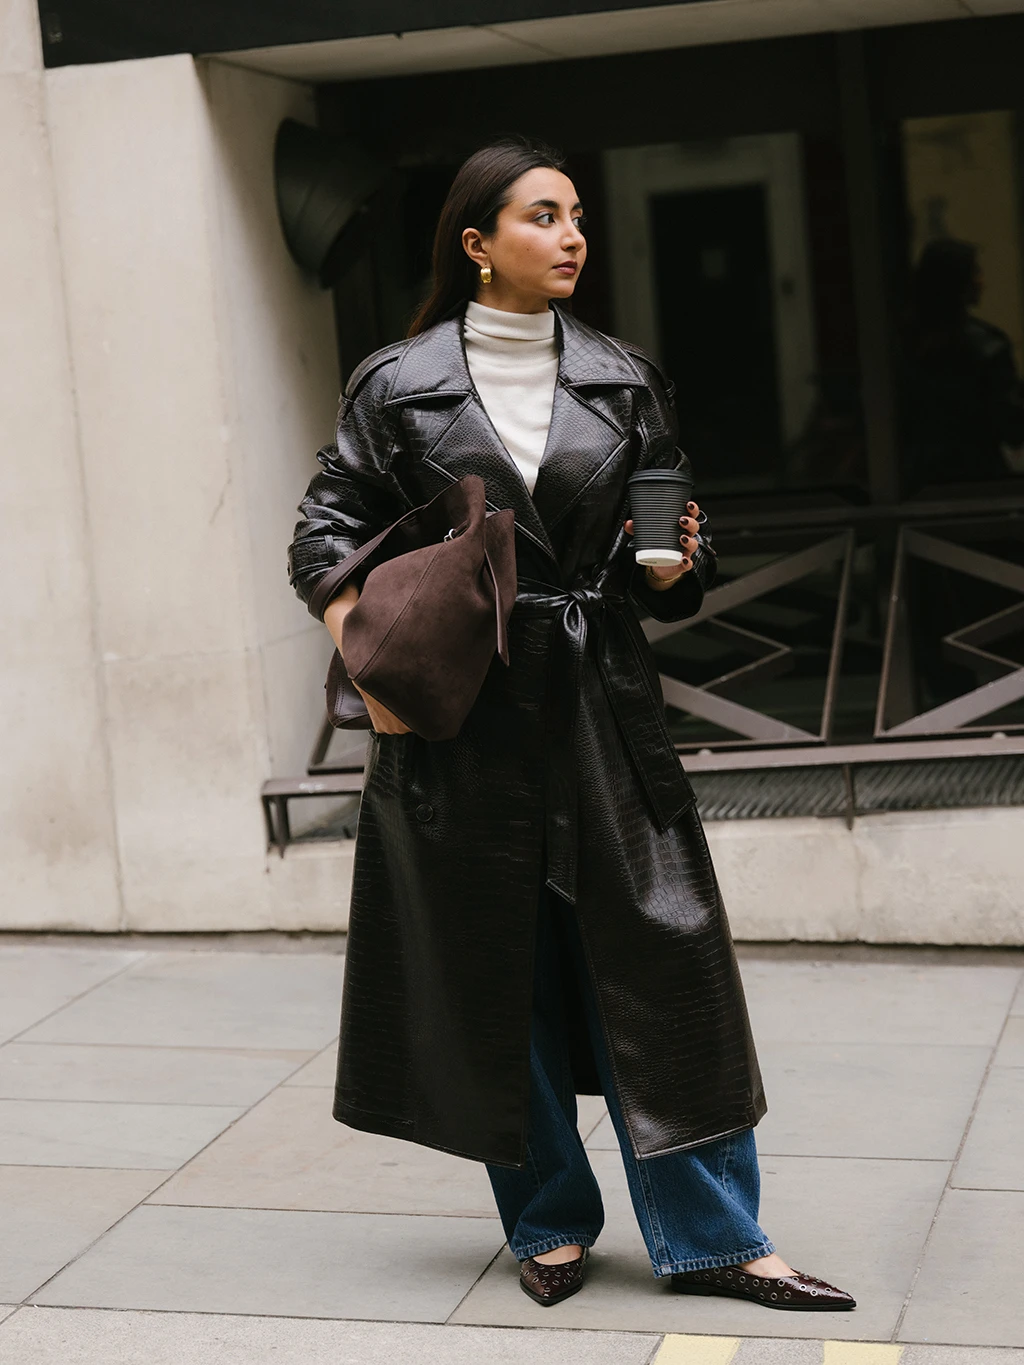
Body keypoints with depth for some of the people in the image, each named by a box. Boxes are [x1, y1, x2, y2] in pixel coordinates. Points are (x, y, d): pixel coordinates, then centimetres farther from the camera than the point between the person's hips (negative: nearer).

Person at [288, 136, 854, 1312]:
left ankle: (710, 1238, 8)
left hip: (602, 707, 2)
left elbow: (673, 545, 13)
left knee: (656, 953, -1)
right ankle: (549, 1223, 23)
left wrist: (675, 572, -10)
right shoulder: (398, 385, 1)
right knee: (496, 971, 6)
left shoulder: (622, 383, 7)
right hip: (458, 717, -1)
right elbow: (329, 530, 4)